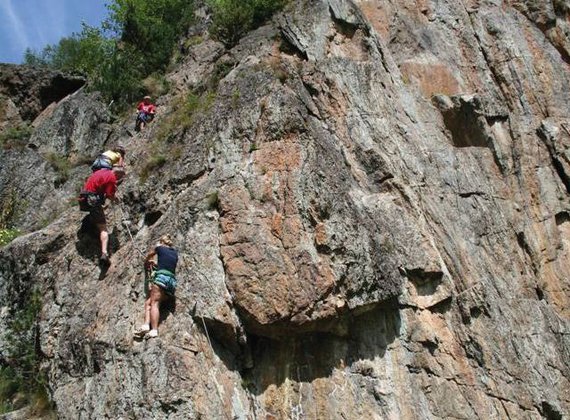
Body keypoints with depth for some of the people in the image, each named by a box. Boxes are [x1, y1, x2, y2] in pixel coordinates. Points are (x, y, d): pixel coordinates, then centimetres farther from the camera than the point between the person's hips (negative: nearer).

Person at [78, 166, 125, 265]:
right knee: (103, 228, -11)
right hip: (93, 201, -7)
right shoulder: (112, 178, -6)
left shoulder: (103, 171, 17)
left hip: (83, 199, 7)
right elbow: (110, 196, -12)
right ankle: (104, 253, -24)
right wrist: (115, 199, 11)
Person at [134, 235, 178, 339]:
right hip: (172, 281, 5)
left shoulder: (160, 248, 13)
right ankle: (146, 325, -14)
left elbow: (149, 255, 33)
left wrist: (146, 263, 52)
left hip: (161, 277, -5)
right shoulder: (175, 253, 25)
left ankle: (154, 330, -28)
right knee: (148, 302, 6)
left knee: (154, 303, -12)